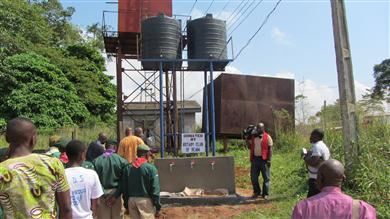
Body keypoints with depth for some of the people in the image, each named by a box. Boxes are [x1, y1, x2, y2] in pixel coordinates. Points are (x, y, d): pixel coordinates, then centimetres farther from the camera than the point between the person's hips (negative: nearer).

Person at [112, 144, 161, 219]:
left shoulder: (127, 168, 8)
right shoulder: (151, 168, -8)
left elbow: (124, 188, 11)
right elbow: (155, 189, -10)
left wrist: (126, 206, 19)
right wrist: (157, 207, -4)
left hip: (131, 200, 6)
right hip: (145, 200, -5)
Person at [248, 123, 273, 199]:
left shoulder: (267, 137, -3)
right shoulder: (253, 137, 11)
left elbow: (270, 149, -6)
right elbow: (250, 147, 20)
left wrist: (269, 160, -13)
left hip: (263, 159, -4)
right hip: (255, 159, 4)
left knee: (266, 178, 4)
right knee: (253, 177, 8)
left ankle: (265, 194, 15)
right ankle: (256, 192, 25)